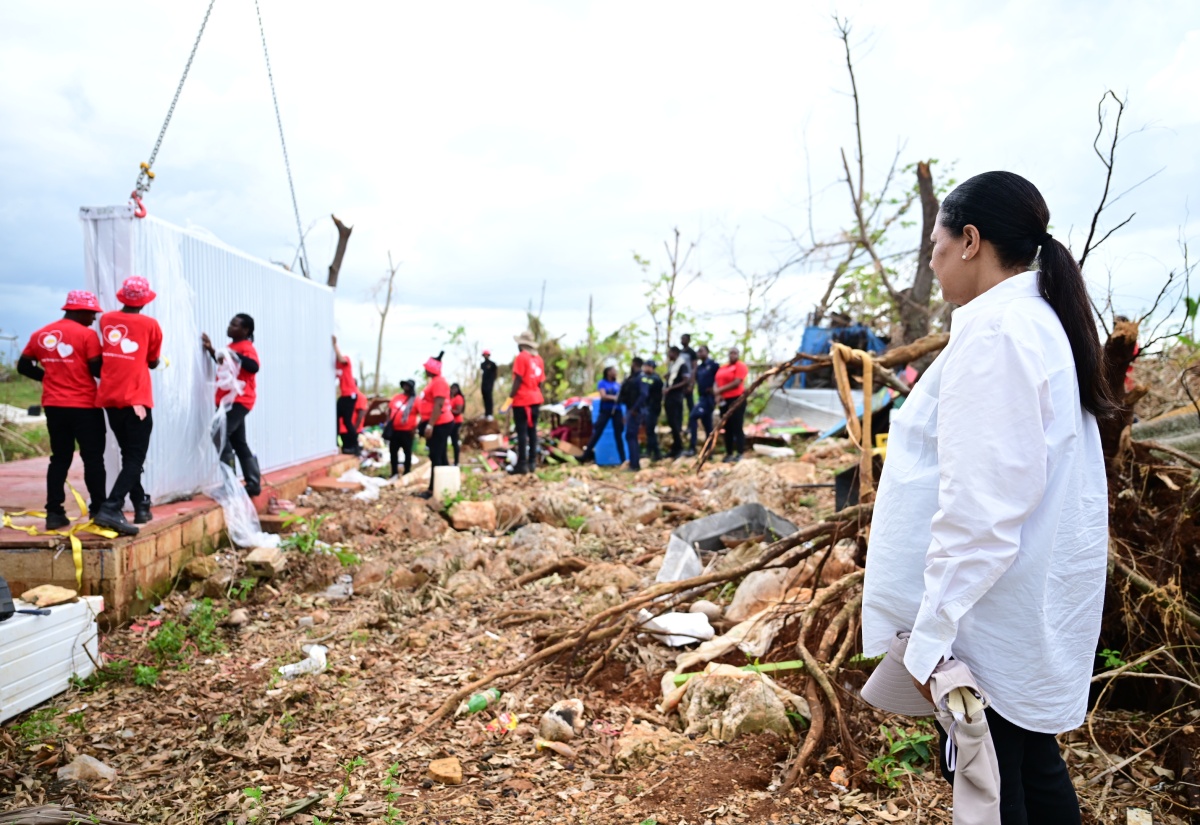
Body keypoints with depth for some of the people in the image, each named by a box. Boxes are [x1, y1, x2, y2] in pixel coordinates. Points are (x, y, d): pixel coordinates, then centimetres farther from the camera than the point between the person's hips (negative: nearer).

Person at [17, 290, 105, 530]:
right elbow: (98, 370, -12)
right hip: (84, 406, -6)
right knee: (93, 458, 2)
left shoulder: (41, 335, 9)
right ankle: (98, 511, 3)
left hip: (53, 405, 6)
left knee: (60, 458, 12)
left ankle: (54, 513, 8)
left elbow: (23, 366, 14)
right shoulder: (87, 334, -10)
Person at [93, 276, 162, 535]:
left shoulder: (106, 320, 7)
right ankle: (110, 509, -19)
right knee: (135, 458, -4)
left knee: (129, 455, 17)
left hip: (110, 398, 5)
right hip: (136, 399, -5)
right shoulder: (149, 324, -4)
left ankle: (141, 506, 21)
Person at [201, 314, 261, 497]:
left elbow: (254, 366, -32)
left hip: (239, 401, -10)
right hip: (229, 400, 10)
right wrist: (211, 350, 21)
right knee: (239, 443, 11)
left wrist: (235, 356, -38)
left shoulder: (246, 347, -13)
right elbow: (224, 363, 34)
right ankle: (253, 484, 15)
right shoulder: (232, 346, 17)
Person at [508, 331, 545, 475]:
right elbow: (540, 381, 12)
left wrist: (510, 397, -12)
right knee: (532, 431, 9)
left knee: (522, 432, -6)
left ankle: (522, 464, -8)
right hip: (535, 399, 7)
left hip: (522, 400, -7)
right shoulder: (538, 358, 10)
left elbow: (518, 379, -15)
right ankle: (532, 462, 9)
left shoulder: (521, 357, -9)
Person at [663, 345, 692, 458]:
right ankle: (675, 448, 16)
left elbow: (686, 381, -17)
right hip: (669, 395, 9)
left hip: (676, 396, -9)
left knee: (675, 422, -8)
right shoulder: (671, 365, 16)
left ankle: (679, 448, -2)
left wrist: (672, 388, -20)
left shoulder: (682, 365, -9)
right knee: (671, 422, 10)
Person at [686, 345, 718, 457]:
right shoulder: (699, 367, 15)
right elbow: (693, 380, 10)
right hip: (701, 397, 8)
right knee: (707, 426, 10)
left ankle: (692, 447, -19)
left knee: (693, 416, -22)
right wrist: (695, 365, 5)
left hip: (709, 397, -8)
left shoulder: (713, 364, -7)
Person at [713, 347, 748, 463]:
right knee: (727, 428, 10)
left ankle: (739, 454, -3)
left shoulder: (741, 366, -6)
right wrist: (716, 390, -7)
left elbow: (736, 383, -15)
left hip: (736, 399, -7)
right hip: (724, 400, 7)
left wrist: (721, 389, -11)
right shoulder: (723, 367, 16)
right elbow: (716, 381, 16)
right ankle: (729, 454, 15)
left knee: (737, 428, -6)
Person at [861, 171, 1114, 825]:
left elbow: (978, 507, -26)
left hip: (993, 611, -10)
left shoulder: (991, 333, -20)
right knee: (1035, 764, 22)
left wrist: (931, 635, -22)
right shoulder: (1046, 321, 11)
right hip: (1044, 598, 10)